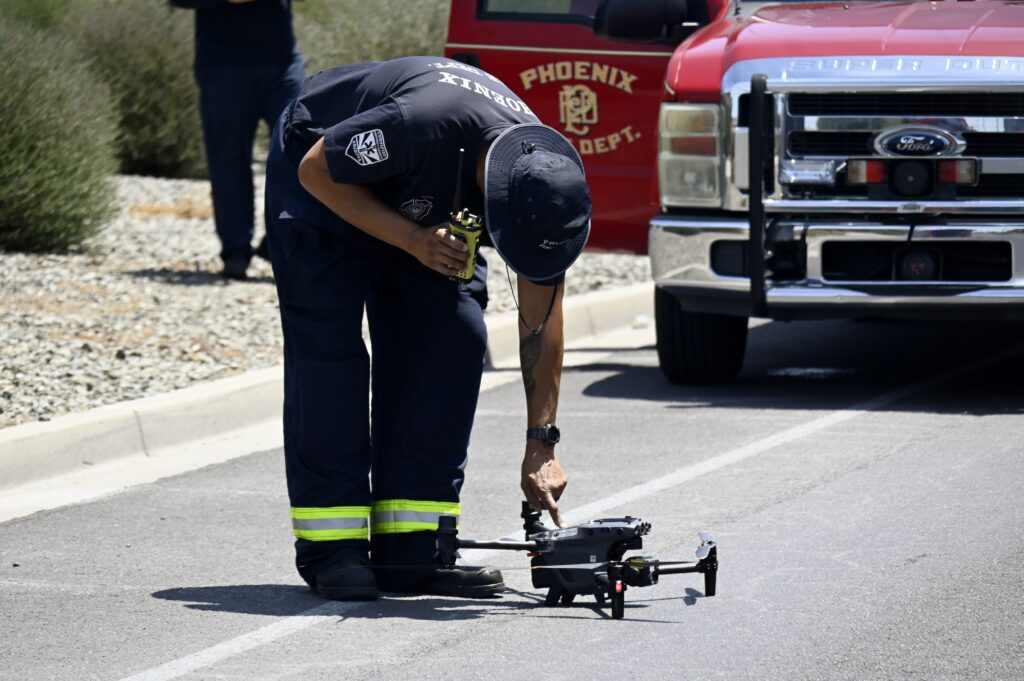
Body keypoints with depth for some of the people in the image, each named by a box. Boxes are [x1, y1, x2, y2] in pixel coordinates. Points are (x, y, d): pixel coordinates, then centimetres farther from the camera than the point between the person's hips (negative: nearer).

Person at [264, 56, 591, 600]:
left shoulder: (545, 178, -23)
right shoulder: (421, 126, -43)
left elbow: (541, 321, -13)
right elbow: (316, 170, -26)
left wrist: (541, 442, -13)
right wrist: (412, 240, -34)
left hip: (419, 204, 5)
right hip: (325, 182, -5)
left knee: (454, 340, -8)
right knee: (329, 346, -15)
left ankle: (411, 551, -7)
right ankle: (330, 549, -10)